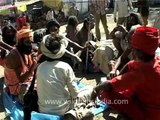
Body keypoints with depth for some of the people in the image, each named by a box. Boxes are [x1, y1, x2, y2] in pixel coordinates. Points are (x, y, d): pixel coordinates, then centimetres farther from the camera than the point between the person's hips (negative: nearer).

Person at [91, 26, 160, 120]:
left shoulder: (142, 71, -32)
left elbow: (109, 85, -31)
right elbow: (129, 66, 9)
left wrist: (96, 89, -11)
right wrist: (118, 79, -2)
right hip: (152, 104, 8)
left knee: (107, 92, -18)